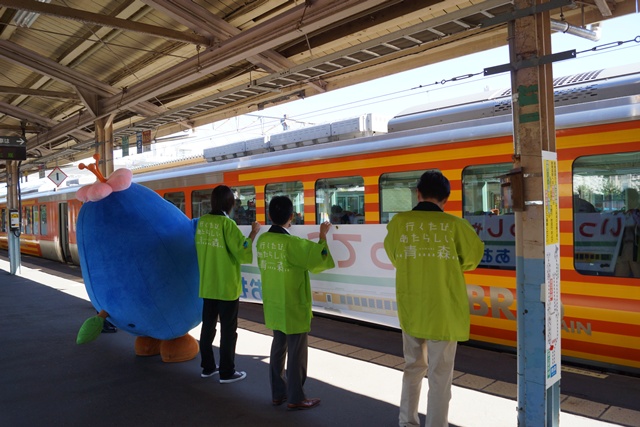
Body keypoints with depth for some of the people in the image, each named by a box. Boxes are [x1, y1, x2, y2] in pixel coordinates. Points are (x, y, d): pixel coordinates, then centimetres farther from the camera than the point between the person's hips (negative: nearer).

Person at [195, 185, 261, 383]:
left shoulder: (202, 222, 2)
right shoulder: (227, 223, -18)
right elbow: (243, 254, -18)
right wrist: (253, 233, -8)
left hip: (207, 285, 7)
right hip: (227, 286, -6)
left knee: (208, 326, 15)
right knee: (228, 330, 4)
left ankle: (207, 367, 26)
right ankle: (227, 372, 12)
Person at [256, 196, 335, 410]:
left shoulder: (262, 240, -1)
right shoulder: (292, 243, -23)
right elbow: (318, 259, -21)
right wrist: (322, 235, -10)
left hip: (274, 305, 7)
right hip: (293, 307, -7)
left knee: (278, 347, 17)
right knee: (296, 351, 5)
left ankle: (277, 393, 28)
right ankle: (295, 398, 15)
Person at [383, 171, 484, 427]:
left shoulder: (398, 222, -5)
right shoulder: (454, 224, -11)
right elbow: (473, 256, 4)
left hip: (410, 308, 3)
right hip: (443, 310, -3)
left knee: (413, 367, 21)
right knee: (440, 376, 8)